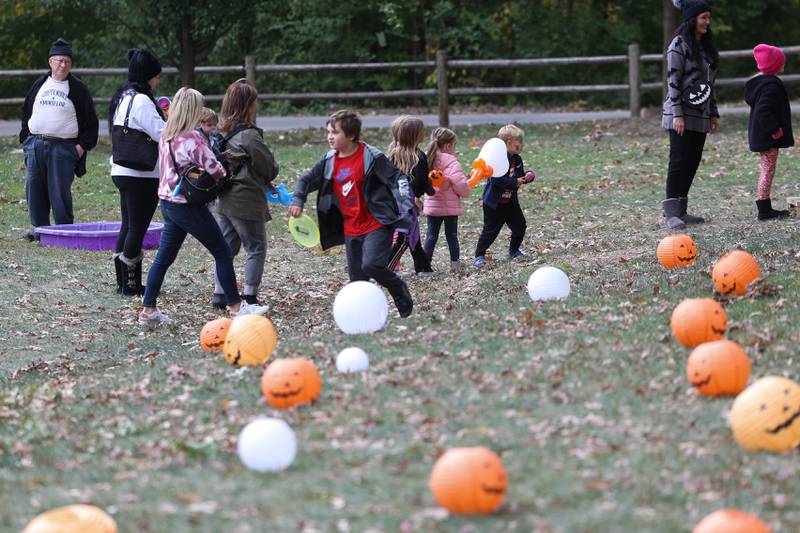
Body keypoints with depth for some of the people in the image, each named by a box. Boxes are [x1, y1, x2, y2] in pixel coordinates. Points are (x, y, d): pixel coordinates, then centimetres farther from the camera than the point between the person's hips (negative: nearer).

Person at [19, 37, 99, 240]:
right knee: (34, 189, 4)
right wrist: (26, 137, 11)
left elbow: (90, 121, 1)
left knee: (60, 191, -7)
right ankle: (40, 228, 14)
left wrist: (82, 146, -7)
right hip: (35, 145, 4)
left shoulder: (78, 89, 2)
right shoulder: (39, 85, 13)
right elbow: (26, 113, 21)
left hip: (63, 147, -4)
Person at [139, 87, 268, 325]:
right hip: (189, 206, -8)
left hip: (168, 202, 8)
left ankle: (148, 310, 10)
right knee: (223, 252, 3)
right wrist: (226, 172, 5)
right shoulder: (192, 139, -19)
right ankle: (236, 307, 8)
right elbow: (215, 170, -17)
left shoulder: (165, 136, 6)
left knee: (164, 257, 12)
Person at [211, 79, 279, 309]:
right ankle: (250, 296, 1)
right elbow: (269, 167, -13)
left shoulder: (225, 133, 6)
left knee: (227, 247, 15)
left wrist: (263, 181, 11)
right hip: (247, 201, -7)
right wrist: (267, 179, 13)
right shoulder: (250, 135, -18)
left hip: (226, 201, 8)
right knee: (256, 247, 3)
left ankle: (220, 294, 15)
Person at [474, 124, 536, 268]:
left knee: (520, 226, 8)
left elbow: (519, 176, 14)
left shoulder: (517, 159, 4)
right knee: (490, 230, -2)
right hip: (494, 202, -7)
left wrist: (527, 177, -8)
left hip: (510, 201, 7)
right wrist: (515, 183, -28)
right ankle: (479, 255, 10)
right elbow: (496, 180, -30)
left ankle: (514, 251, 27)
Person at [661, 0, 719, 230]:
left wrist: (713, 113, 18)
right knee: (679, 161, -9)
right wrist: (677, 115, -19)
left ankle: (681, 210, 12)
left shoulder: (705, 46, 15)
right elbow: (673, 81, -14)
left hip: (700, 115, 8)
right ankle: (671, 213, -8)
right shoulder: (679, 45, -9)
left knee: (693, 162, 7)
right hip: (681, 115, -8)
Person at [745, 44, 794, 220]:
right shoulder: (771, 85, -20)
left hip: (759, 133, 10)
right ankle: (764, 209, -3)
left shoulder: (755, 82, 11)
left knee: (767, 170, 15)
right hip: (769, 137, -10)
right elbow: (763, 111, -29)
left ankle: (765, 208, 19)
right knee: (768, 170, -5)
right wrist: (774, 130, -24)